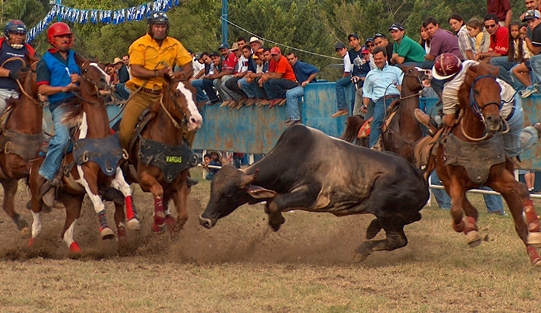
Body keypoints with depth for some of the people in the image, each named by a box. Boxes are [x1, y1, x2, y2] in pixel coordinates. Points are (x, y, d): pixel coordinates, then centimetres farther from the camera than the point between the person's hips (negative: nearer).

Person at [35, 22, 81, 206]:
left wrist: (80, 79, -2)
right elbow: (42, 89, -4)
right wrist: (63, 88, -16)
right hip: (59, 105, -5)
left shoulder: (75, 58, 19)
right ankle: (46, 177, -18)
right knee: (62, 138, -27)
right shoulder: (46, 61, 6)